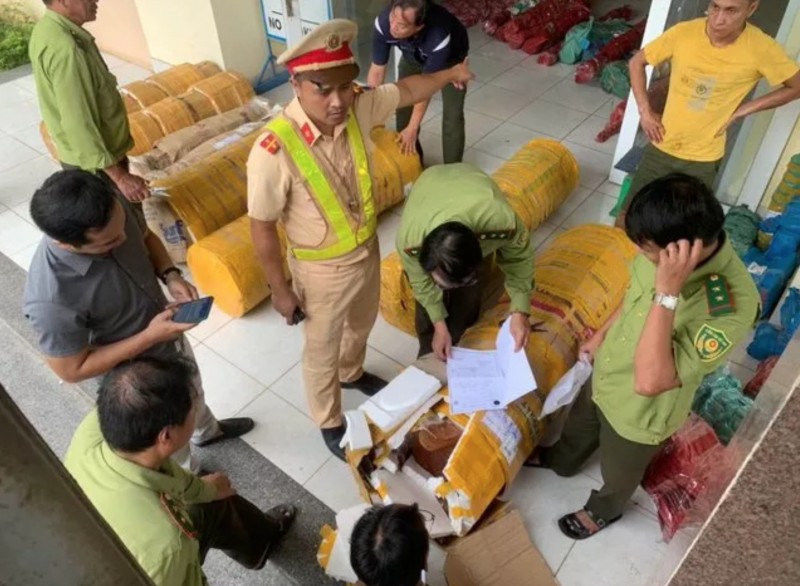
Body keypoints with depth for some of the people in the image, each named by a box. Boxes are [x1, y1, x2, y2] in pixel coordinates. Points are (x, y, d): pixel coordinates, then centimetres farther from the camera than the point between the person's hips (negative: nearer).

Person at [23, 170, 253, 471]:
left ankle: (207, 430, 68)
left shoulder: (112, 206, -24)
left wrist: (171, 275, -19)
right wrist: (150, 337, -30)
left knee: (191, 391, 35)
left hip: (170, 334, 6)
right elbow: (72, 370, -25)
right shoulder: (51, 300, -40)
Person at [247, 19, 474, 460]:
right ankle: (329, 423, 47)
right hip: (322, 270, -6)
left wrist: (449, 74, 13)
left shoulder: (359, 108, -17)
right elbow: (262, 228, -20)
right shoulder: (273, 152, -33)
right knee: (322, 351, 19)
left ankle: (352, 374, 66)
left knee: (361, 324, 32)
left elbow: (405, 90, 6)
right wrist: (280, 290, -12)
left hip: (367, 249, 6)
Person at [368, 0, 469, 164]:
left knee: (452, 115, -12)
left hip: (450, 58, -4)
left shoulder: (439, 36, -46)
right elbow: (377, 70, -26)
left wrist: (412, 128, -34)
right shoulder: (383, 22, -36)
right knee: (403, 104, 3)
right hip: (412, 56, 4)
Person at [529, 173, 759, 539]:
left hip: (640, 412, -5)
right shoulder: (668, 255, -20)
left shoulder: (733, 305, -41)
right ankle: (561, 461, 68)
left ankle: (604, 510, 61)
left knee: (619, 472, 27)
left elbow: (649, 381, -45)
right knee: (578, 425, 35)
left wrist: (668, 292, -49)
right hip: (607, 373, 6)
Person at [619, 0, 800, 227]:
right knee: (628, 215, 9)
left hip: (703, 159, -1)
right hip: (661, 147, 1)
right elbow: (637, 62, 1)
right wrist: (645, 110, -6)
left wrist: (744, 109, -7)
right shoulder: (683, 32, -13)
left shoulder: (762, 49, -16)